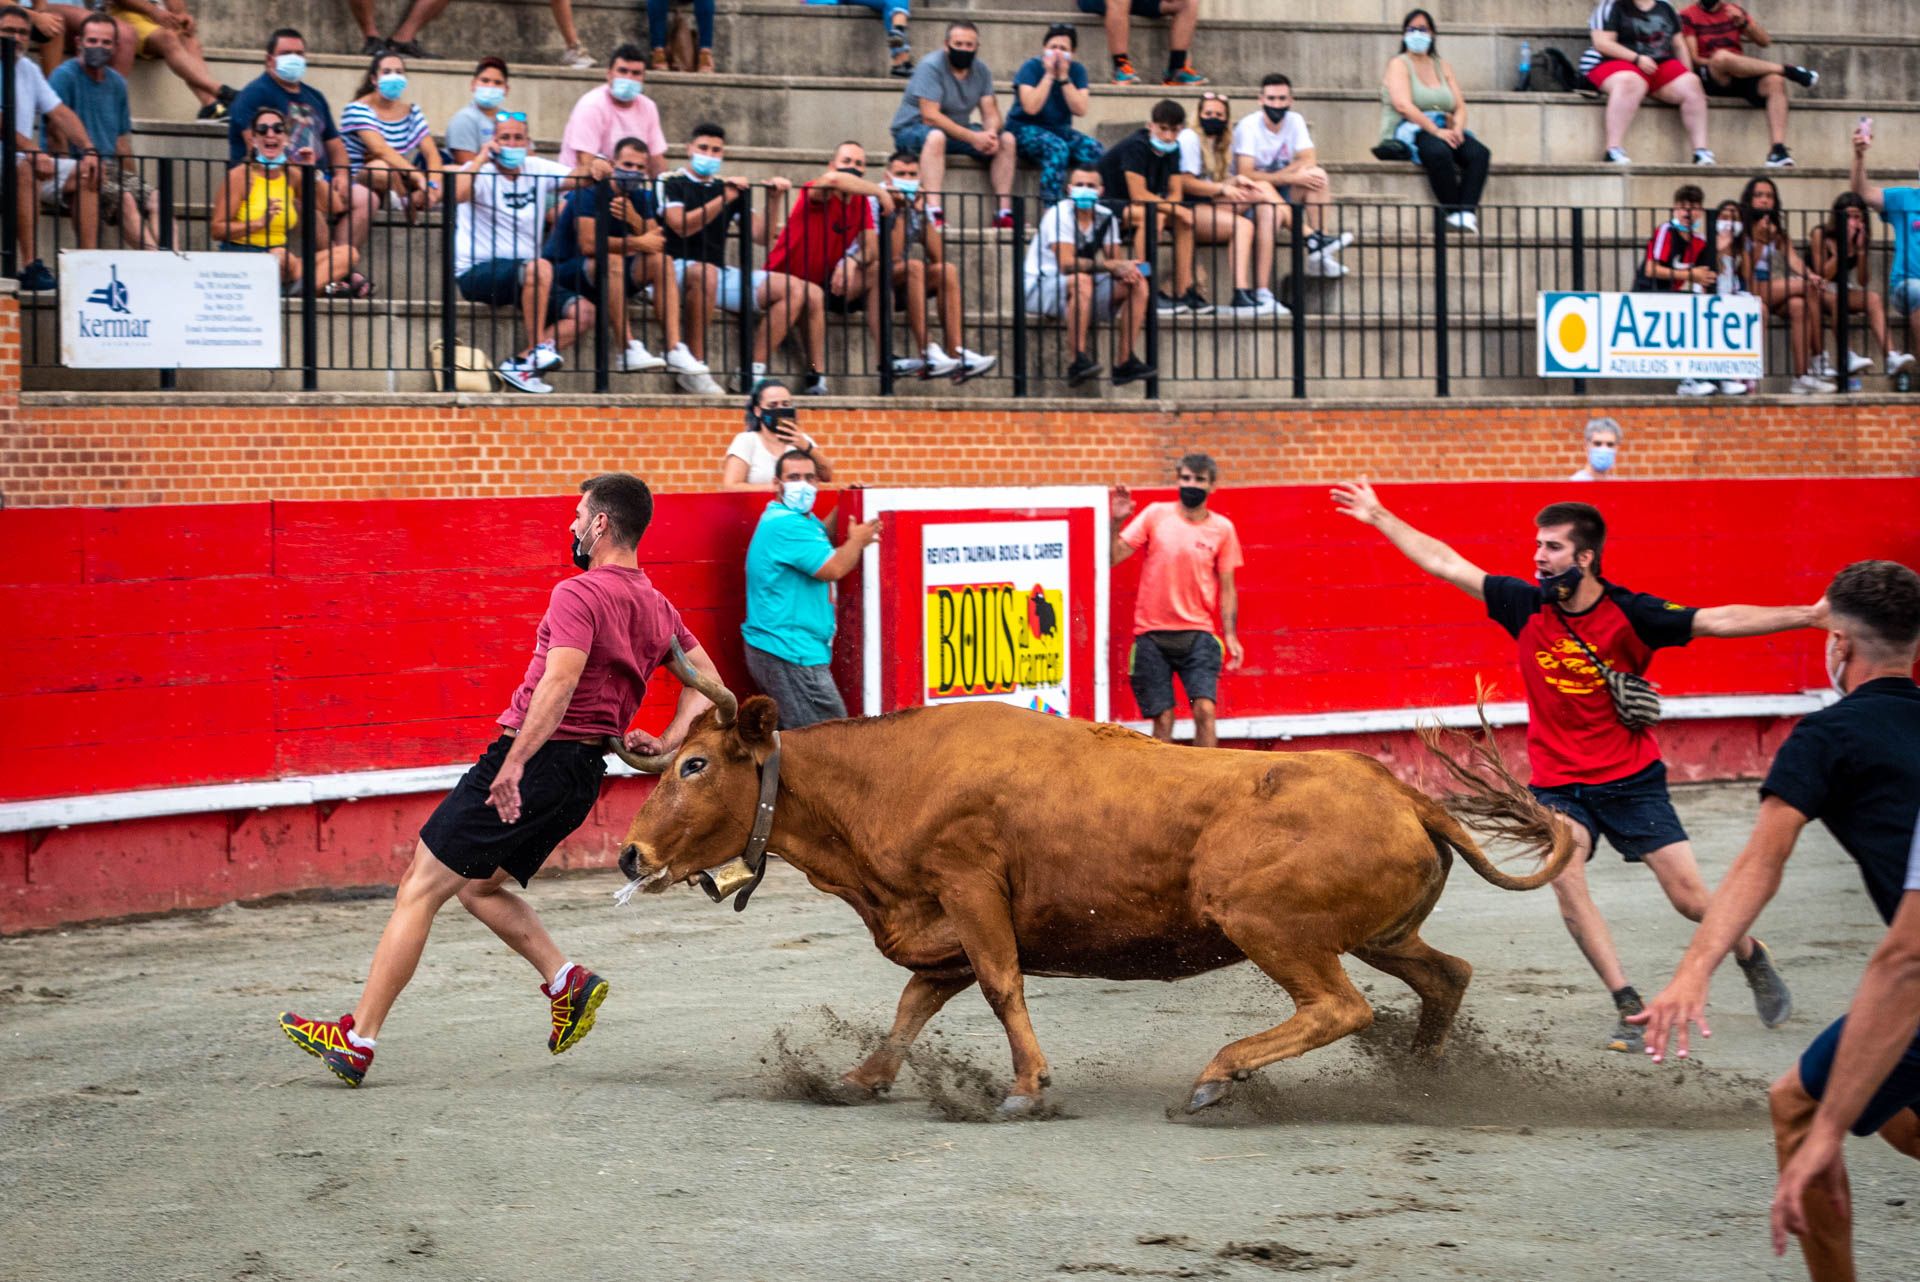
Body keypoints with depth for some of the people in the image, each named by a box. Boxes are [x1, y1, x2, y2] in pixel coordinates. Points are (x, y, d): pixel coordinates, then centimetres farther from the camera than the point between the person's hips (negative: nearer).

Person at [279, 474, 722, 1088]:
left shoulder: (579, 594, -14)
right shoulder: (658, 607, 13)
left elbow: (559, 682, -28)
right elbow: (707, 682, 19)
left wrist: (514, 765, -32)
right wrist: (668, 743, 10)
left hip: (536, 758, -8)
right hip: (584, 775, 8)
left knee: (420, 887, -3)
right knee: (479, 886, 24)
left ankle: (356, 1040, -4)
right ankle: (567, 982, 8)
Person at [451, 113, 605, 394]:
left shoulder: (538, 170, 9)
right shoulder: (481, 172, -8)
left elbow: (578, 177, -1)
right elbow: (457, 194, -30)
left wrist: (595, 168, -23)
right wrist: (481, 159, -24)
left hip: (525, 277, 7)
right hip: (476, 273, -7)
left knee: (583, 313, -8)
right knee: (539, 267, -35)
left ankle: (519, 364, -15)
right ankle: (538, 348, -26)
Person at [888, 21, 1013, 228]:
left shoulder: (980, 70, 2)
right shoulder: (931, 66, -18)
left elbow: (991, 112, -1)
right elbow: (930, 116, -26)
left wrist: (991, 133, -26)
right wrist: (972, 137, -31)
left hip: (956, 131, 7)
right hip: (912, 130, -7)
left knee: (1007, 139, -10)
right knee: (935, 136, -41)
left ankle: (1004, 214, -14)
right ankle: (934, 214, -51)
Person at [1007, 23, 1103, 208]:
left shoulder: (1076, 70, 4)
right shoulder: (1031, 68, -7)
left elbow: (1080, 110, -10)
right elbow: (1031, 107, -22)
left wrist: (1063, 77, -15)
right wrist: (1049, 75, -17)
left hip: (1060, 129, 5)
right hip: (1025, 129, -5)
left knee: (1094, 149, -24)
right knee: (1057, 148, -36)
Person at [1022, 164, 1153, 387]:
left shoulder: (1106, 218, 6)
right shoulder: (1059, 215, -15)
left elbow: (1116, 261, 1)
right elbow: (1066, 264, -26)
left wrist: (1126, 269, -24)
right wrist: (1111, 265, -31)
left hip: (1086, 292, 7)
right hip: (1041, 289, -7)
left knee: (1138, 284, -11)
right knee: (1081, 281, -39)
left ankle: (1126, 362, -15)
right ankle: (1079, 360, -37)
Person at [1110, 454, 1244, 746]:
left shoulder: (1222, 528, 5)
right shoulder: (1155, 515, 3)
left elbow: (1227, 588, 8)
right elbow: (1114, 557, -1)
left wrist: (1231, 637, 0)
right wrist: (1116, 523, -16)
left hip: (1198, 634, 0)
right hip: (1152, 634, 0)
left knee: (1205, 710, -15)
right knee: (1162, 719, 0)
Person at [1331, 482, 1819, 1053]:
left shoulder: (1630, 614, -14)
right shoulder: (1526, 605, -6)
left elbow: (1720, 620, -19)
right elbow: (1445, 564, 0)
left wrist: (1808, 615, -30)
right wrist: (1380, 516, 3)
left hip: (1632, 779, -2)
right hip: (1560, 782, 2)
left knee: (1690, 899, -3)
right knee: (1565, 877, -24)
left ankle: (1753, 958, 30)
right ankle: (1630, 1008, -15)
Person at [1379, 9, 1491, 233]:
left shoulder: (1443, 68, 20)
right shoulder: (1399, 65, 2)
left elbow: (1460, 107, 14)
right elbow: (1403, 105, -13)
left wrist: (1457, 128, -10)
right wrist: (1436, 131, -21)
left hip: (1442, 131, 6)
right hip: (1408, 130, -6)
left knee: (1480, 153, -24)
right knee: (1438, 152, -39)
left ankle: (1466, 213, -36)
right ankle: (1453, 211, -32)